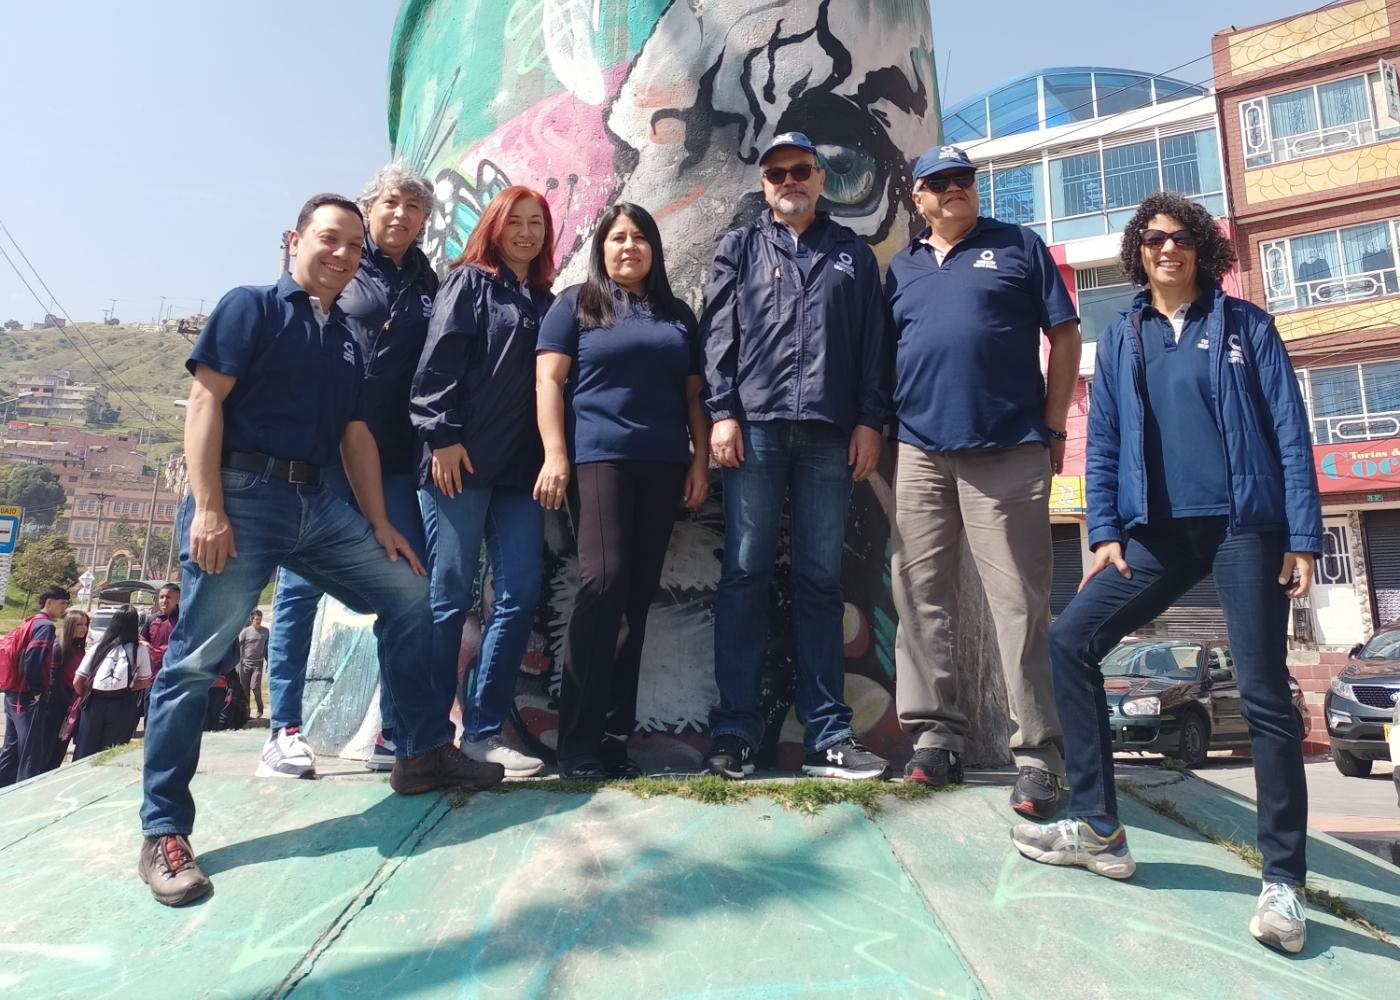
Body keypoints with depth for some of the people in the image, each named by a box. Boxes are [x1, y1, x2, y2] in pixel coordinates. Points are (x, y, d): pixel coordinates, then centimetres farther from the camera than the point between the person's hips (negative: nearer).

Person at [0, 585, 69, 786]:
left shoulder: (29, 622, 14)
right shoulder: (45, 626, -14)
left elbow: (17, 652, 16)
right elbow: (32, 660, -26)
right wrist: (37, 690, -14)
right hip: (29, 698, -9)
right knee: (32, 753, -4)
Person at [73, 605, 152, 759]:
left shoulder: (98, 647, 4)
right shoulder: (141, 650, 1)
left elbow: (77, 682, 4)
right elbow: (145, 682, 9)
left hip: (95, 703, 1)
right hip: (122, 705, -1)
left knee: (85, 753, 12)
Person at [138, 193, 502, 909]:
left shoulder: (346, 341, 20)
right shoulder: (251, 306, 1)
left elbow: (355, 435, 19)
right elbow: (205, 400, -8)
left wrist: (379, 523, 13)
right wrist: (207, 508, -17)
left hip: (316, 503, 7)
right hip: (243, 494, -7)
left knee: (408, 595, 4)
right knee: (196, 659, -7)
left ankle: (425, 752, 15)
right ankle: (163, 834, 4)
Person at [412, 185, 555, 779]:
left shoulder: (545, 301, 22)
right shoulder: (469, 282, 7)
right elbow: (439, 361, -5)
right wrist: (443, 436, -15)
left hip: (519, 467, 6)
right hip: (463, 460, -5)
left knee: (520, 595, -1)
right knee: (449, 596, -3)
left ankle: (483, 730, 8)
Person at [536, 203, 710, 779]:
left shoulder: (678, 315, 21)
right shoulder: (576, 304, 10)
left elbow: (694, 393, 19)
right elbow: (548, 378, 0)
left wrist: (701, 460, 7)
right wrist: (555, 455, -12)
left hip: (663, 465, 4)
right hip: (597, 458, -4)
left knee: (638, 595, 2)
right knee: (604, 580, -17)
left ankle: (614, 736, 10)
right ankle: (579, 745, -10)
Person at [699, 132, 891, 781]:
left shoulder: (852, 253, 19)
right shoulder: (740, 248, 17)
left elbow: (873, 343, 12)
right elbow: (718, 333, 6)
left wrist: (870, 421, 2)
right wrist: (722, 412, -6)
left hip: (830, 434, 1)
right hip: (755, 428, -1)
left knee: (821, 581, 2)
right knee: (745, 576, -3)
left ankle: (827, 737, 7)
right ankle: (735, 732, 2)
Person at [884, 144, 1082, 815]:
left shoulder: (1018, 246, 10)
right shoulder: (901, 268, 18)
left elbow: (1066, 337, 7)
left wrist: (1054, 429, -1)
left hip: (1009, 451, -3)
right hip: (920, 453, 4)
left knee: (1020, 602, -4)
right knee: (922, 596, 3)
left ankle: (1038, 753, 3)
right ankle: (935, 734, 13)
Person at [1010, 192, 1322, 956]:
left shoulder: (1245, 325, 6)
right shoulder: (1121, 338, 13)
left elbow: (1289, 432, 1)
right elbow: (1103, 444, 10)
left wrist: (1304, 537, -7)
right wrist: (1104, 533, -1)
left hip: (1246, 527, -3)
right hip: (1158, 532, 3)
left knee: (1263, 697, -5)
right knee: (1070, 641, -7)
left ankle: (1284, 881, 10)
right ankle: (1098, 829, 4)